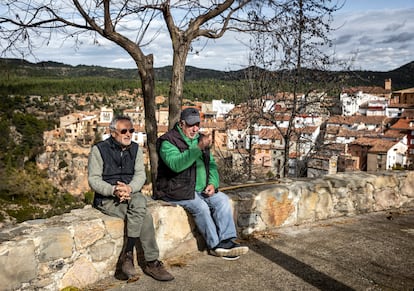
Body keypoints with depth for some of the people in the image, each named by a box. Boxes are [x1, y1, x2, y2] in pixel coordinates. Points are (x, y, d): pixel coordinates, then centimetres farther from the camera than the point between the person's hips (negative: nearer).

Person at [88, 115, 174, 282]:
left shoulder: (135, 149, 11)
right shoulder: (99, 150, -2)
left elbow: (140, 174, 2)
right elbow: (93, 179, -7)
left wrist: (129, 188, -20)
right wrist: (113, 190, -24)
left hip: (132, 194, 4)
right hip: (107, 199, -4)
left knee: (140, 202, -33)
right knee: (145, 217, -27)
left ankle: (127, 255, -20)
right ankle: (151, 263, -16)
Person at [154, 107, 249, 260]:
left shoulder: (201, 139, 15)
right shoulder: (168, 141, -9)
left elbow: (212, 165, 17)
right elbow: (176, 164, -28)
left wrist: (212, 183, -2)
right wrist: (199, 148, -35)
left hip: (201, 189, 7)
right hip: (177, 190, -6)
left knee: (222, 199, -14)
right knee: (201, 207, -26)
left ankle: (227, 240, -16)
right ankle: (215, 246, -12)